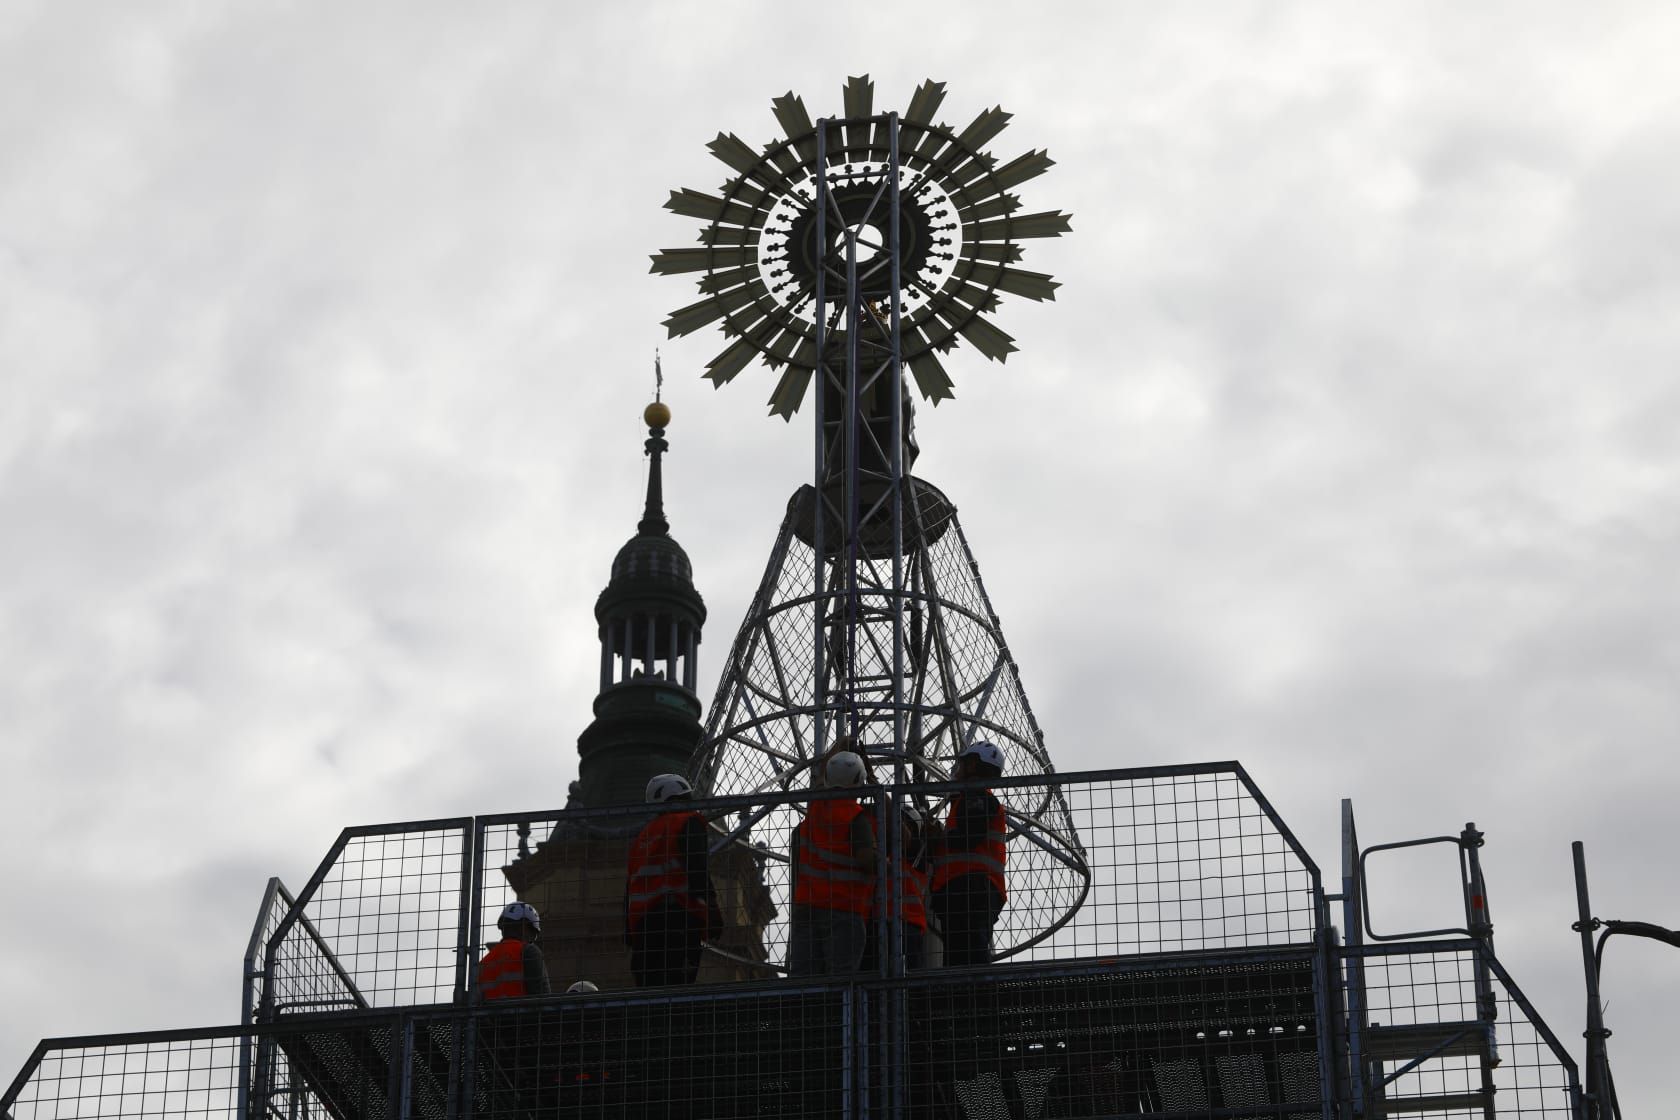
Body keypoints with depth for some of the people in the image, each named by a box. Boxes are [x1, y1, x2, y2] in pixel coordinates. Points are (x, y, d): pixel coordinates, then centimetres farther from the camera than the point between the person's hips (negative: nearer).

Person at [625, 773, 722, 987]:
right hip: (678, 918, -7)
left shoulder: (642, 836, 27)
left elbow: (629, 887, 22)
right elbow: (697, 870, -10)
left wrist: (630, 934, 21)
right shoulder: (689, 823, 6)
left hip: (641, 918, 7)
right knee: (677, 984, -15)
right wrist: (711, 906, -11)